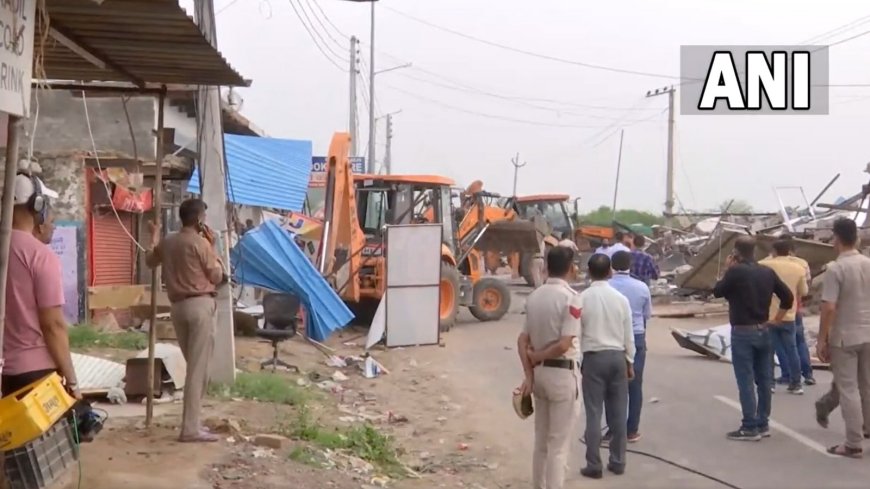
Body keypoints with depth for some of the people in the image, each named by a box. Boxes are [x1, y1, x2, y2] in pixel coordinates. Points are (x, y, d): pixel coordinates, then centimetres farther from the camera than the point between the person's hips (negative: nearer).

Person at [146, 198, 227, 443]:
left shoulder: (167, 242, 10)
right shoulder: (200, 243, -10)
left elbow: (150, 261, 30)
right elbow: (217, 277, -3)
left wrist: (154, 239, 47)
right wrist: (212, 247, 6)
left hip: (178, 306, 8)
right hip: (200, 305, -8)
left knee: (193, 365, 18)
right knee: (198, 368, -6)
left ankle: (191, 421, 22)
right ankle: (190, 428, -8)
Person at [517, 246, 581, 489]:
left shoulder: (534, 296, 5)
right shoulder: (570, 298, -15)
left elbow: (522, 340, 3)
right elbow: (564, 345, -20)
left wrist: (529, 374, -1)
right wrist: (536, 357, -6)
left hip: (539, 372, 7)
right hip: (562, 374, -7)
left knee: (541, 441, 17)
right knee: (558, 444, 0)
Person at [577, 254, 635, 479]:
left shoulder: (582, 298, -9)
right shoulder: (620, 298, -1)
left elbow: (577, 333, -5)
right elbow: (628, 335, 4)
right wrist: (629, 361, 15)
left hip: (593, 357, -3)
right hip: (617, 357, 3)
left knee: (594, 413, 1)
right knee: (618, 412, 10)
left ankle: (594, 465, 3)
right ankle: (618, 462, 18)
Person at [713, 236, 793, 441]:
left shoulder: (736, 272, -14)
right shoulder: (767, 272, 4)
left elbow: (717, 292, -1)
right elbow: (788, 297, 8)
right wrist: (776, 319, 13)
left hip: (742, 333, -6)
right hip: (763, 331, 6)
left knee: (746, 382, -2)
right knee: (764, 380, 12)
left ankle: (750, 428, 0)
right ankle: (762, 424, 19)